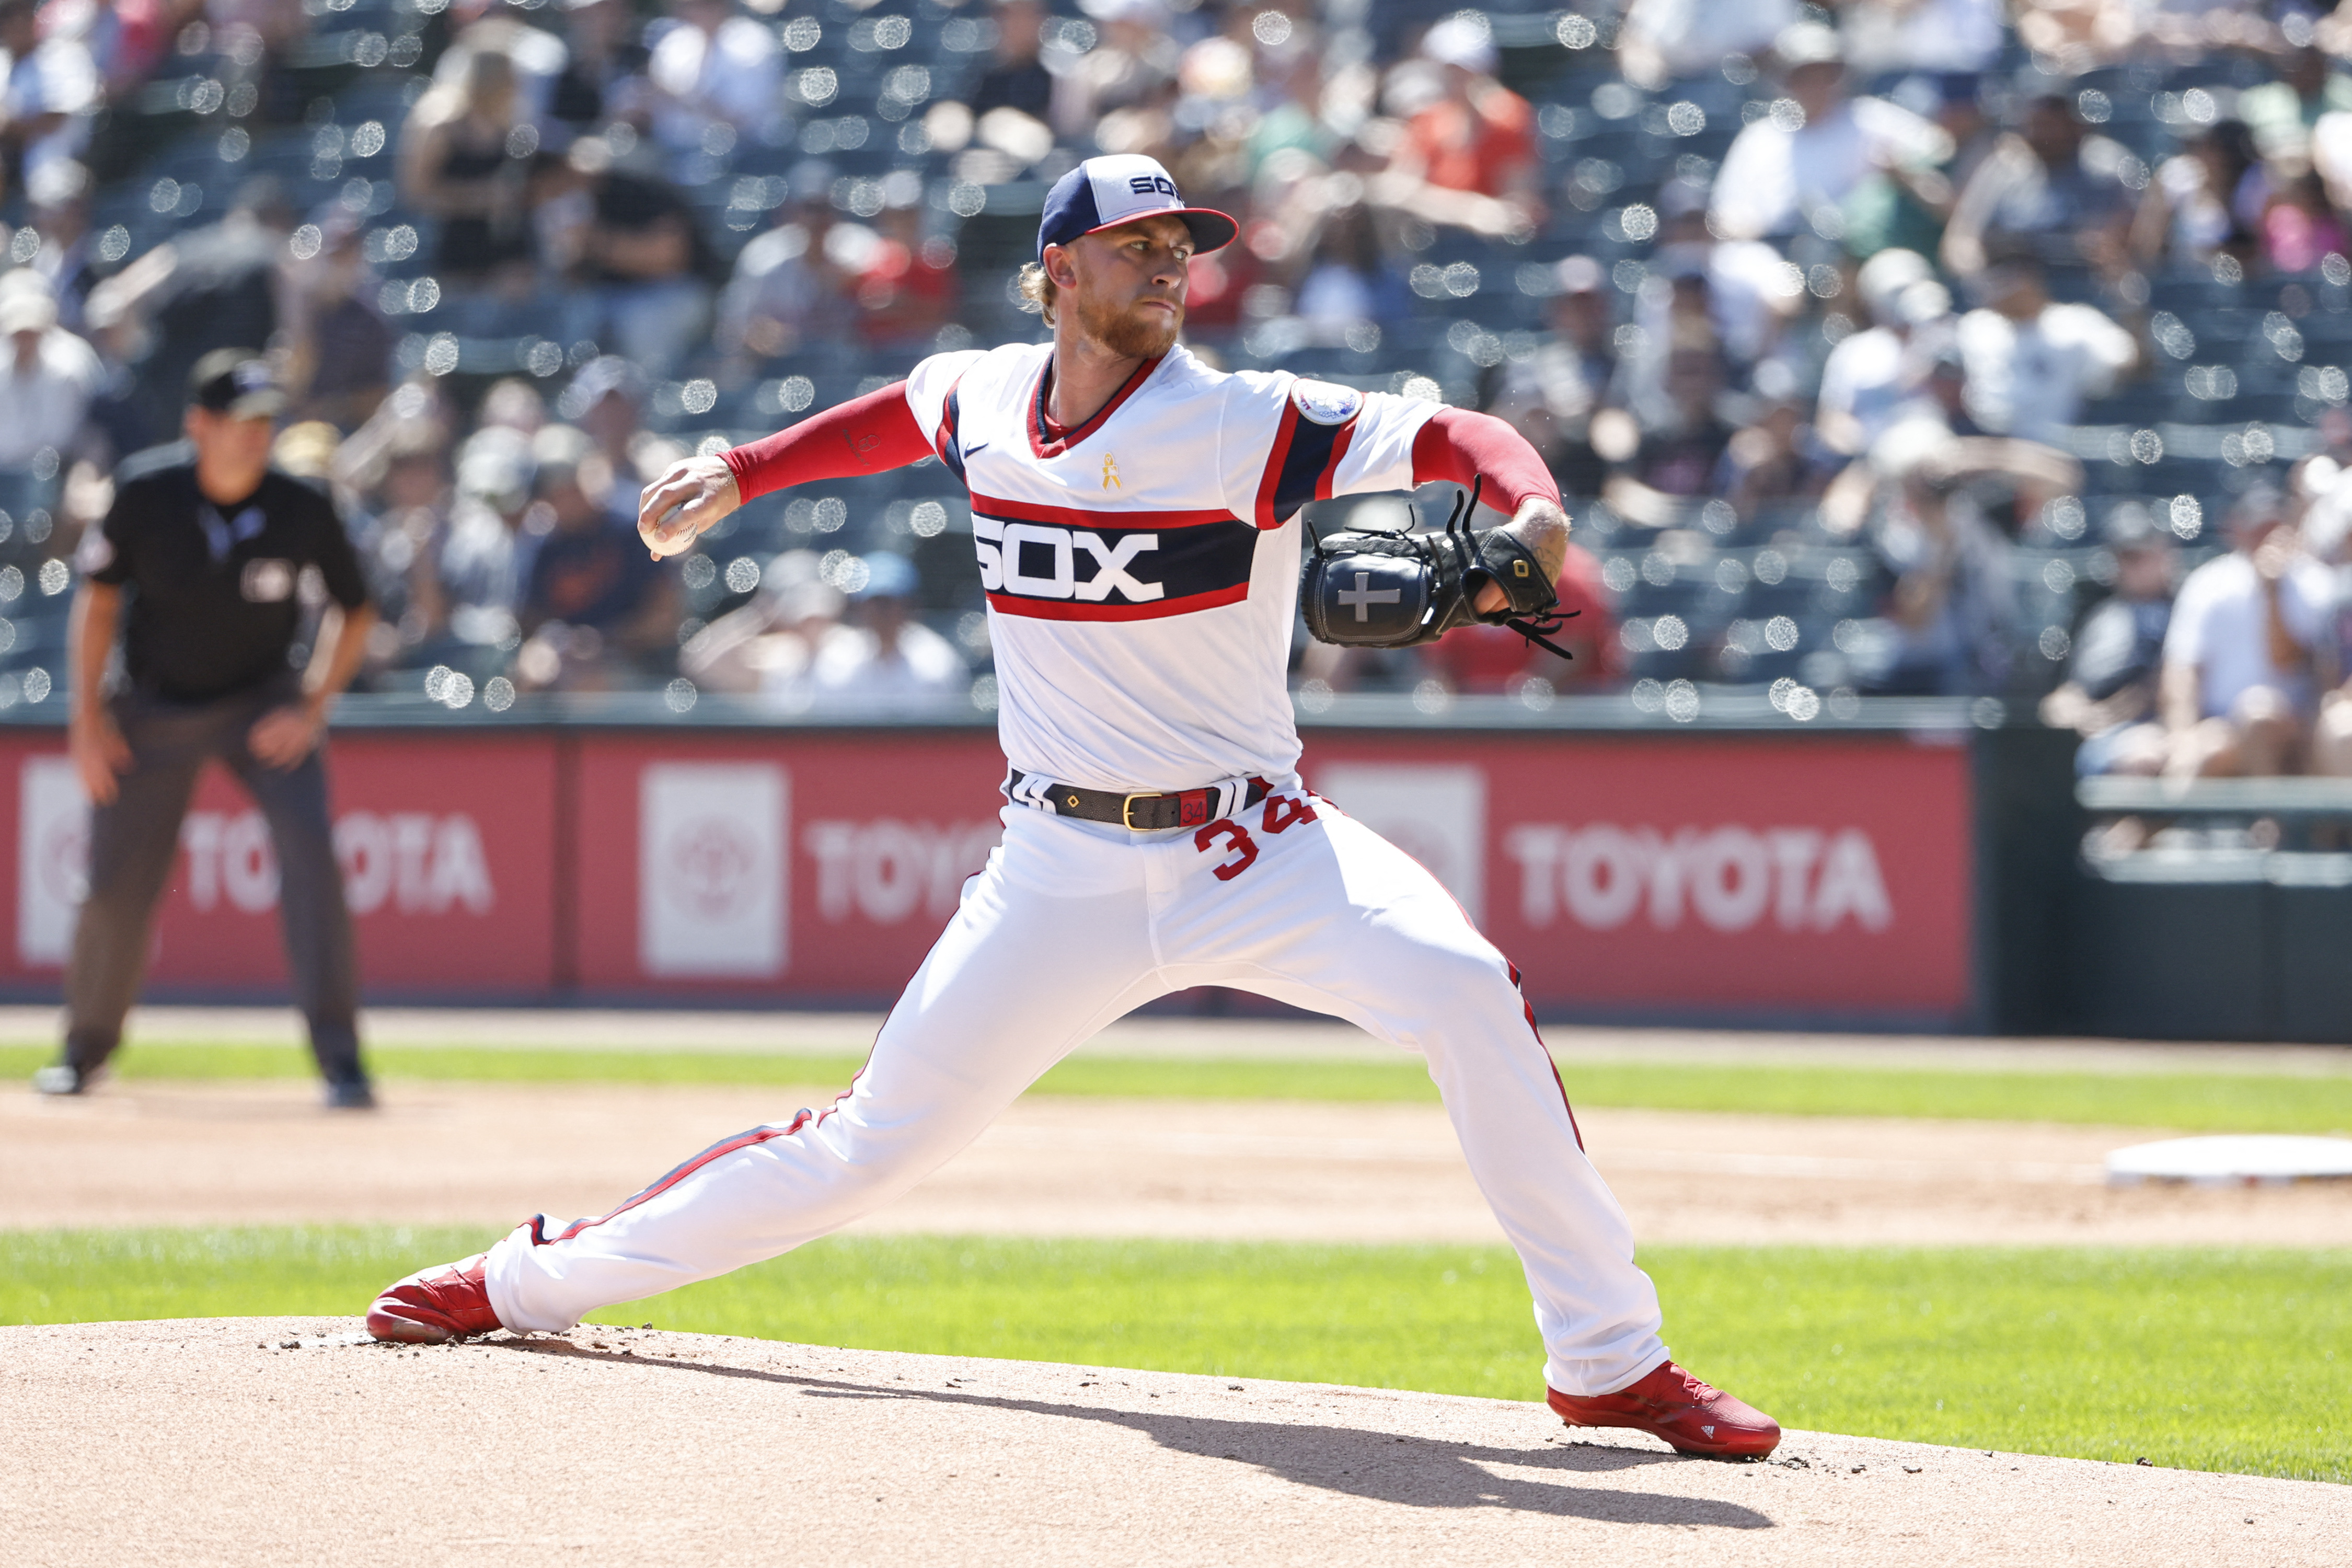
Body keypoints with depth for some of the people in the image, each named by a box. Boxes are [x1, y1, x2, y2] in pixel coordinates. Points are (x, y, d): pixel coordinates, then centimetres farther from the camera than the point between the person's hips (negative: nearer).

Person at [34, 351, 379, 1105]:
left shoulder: (303, 511, -17)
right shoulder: (145, 494, -17)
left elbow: (356, 613, -2)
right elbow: (99, 598, -3)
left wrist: (312, 710, -12)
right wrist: (88, 716, -8)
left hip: (264, 703, -1)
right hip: (156, 710, 1)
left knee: (308, 845, -22)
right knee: (117, 884, 2)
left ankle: (340, 1059, -18)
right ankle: (87, 1044, 29)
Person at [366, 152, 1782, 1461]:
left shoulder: (1243, 426, -12)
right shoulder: (981, 401, 1)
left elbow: (1454, 437, -17)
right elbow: (897, 420, 26)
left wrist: (1532, 515, -37)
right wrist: (740, 475, 19)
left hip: (1253, 850, -2)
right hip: (1065, 869, 2)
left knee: (1466, 993, -28)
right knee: (881, 1143, 4)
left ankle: (1609, 1358, -19)